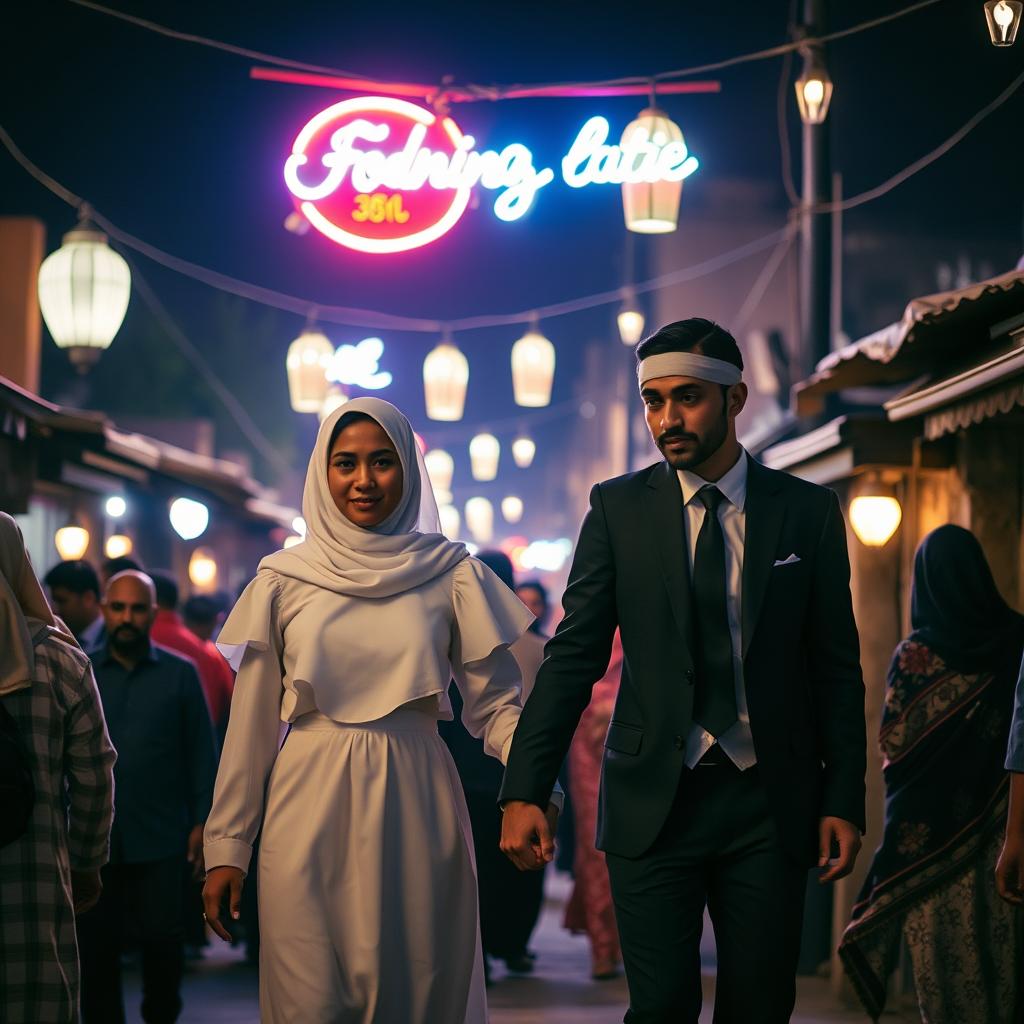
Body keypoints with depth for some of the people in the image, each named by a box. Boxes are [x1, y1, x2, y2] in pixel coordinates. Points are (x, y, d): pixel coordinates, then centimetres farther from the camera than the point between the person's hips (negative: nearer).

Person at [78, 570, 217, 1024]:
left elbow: (202, 753, 4)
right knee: (95, 943, 5)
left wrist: (202, 821, -2)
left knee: (163, 936, 3)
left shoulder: (180, 674, 5)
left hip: (160, 837, -1)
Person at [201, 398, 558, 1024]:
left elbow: (496, 703, 2)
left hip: (417, 813, 0)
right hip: (309, 814, 0)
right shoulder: (284, 580, 3)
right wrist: (227, 848, 4)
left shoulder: (452, 575, 2)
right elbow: (250, 724, 6)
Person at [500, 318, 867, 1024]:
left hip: (768, 805, 1)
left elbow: (836, 669, 6)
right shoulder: (619, 508, 3)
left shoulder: (809, 512, 4)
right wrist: (524, 791, -7)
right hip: (654, 801, 0)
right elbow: (574, 655, 1)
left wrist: (845, 800, 0)